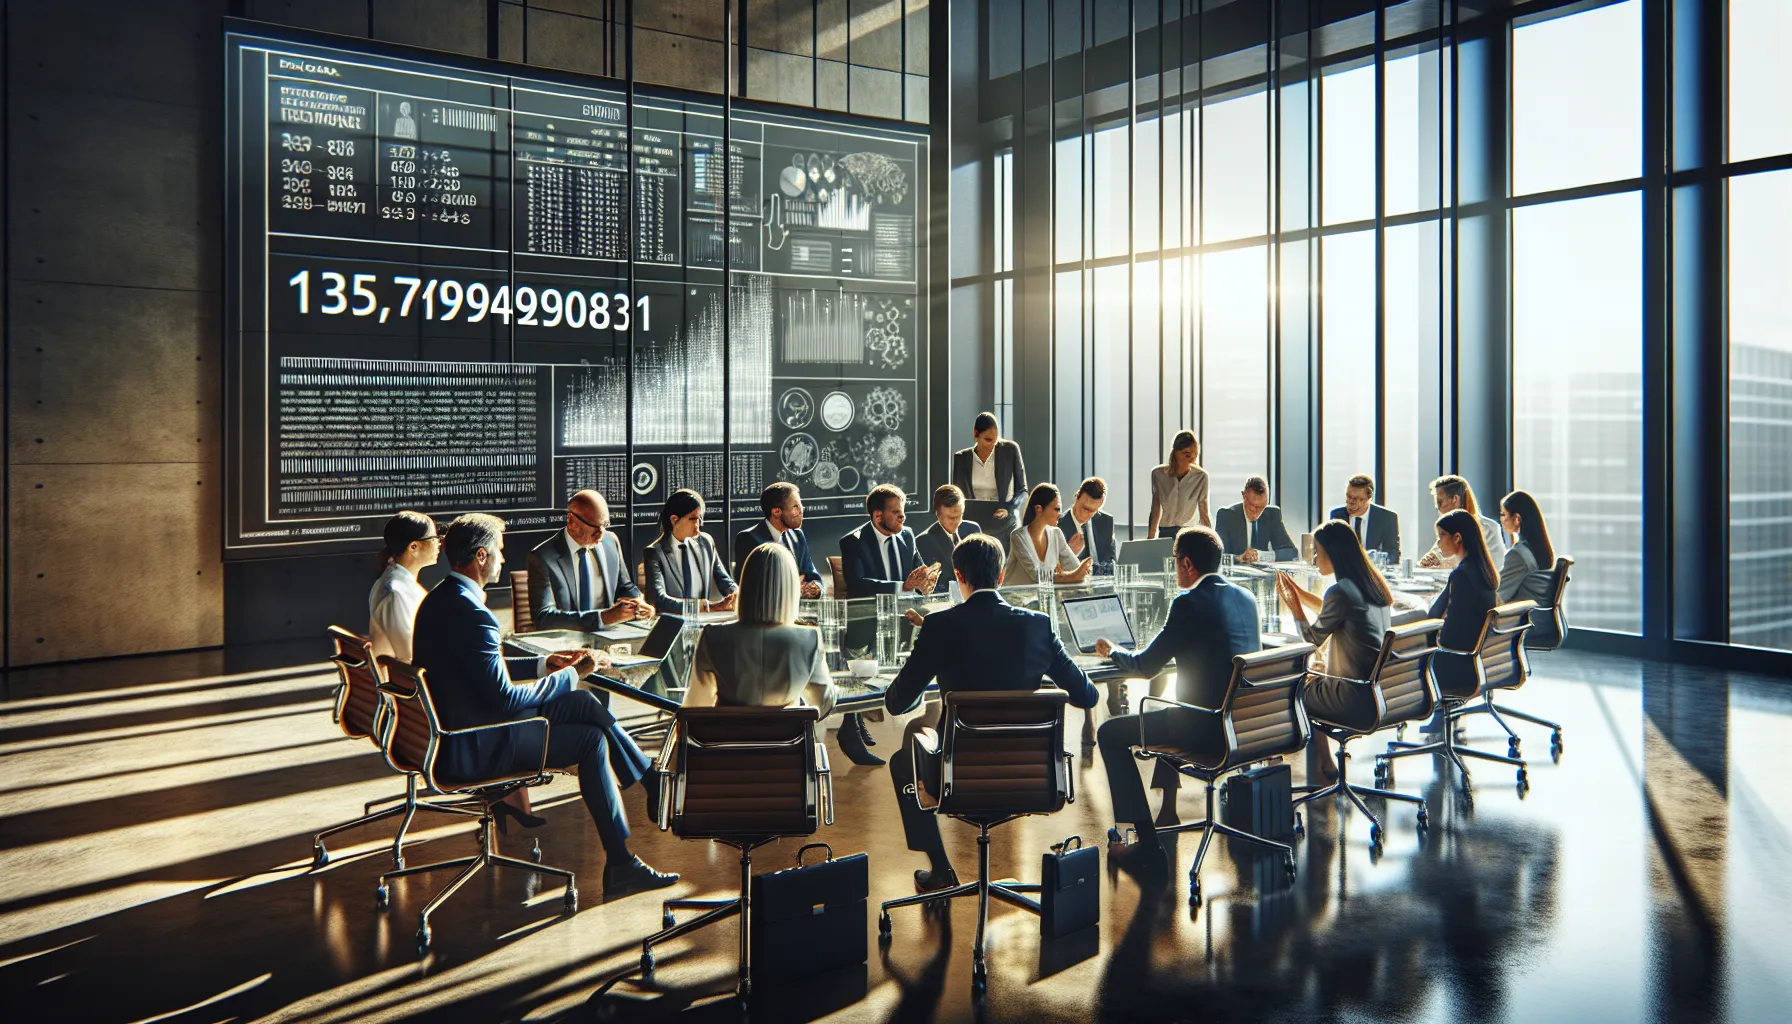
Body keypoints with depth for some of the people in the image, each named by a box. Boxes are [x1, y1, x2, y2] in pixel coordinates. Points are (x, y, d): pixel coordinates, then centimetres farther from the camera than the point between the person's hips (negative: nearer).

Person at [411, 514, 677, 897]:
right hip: (471, 750, -10)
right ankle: (620, 865, 5)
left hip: (451, 730, 10)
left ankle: (651, 783, 19)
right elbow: (505, 699, -23)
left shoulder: (438, 600, 8)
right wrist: (570, 676, -10)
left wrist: (545, 663, 13)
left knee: (583, 703, 9)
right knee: (591, 740, -3)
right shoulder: (471, 613, -25)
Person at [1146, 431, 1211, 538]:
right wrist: (1149, 540, 7)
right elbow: (1156, 509, 5)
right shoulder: (1158, 474, -4)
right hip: (1165, 533, 1)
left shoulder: (1200, 477, -10)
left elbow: (1204, 514, -5)